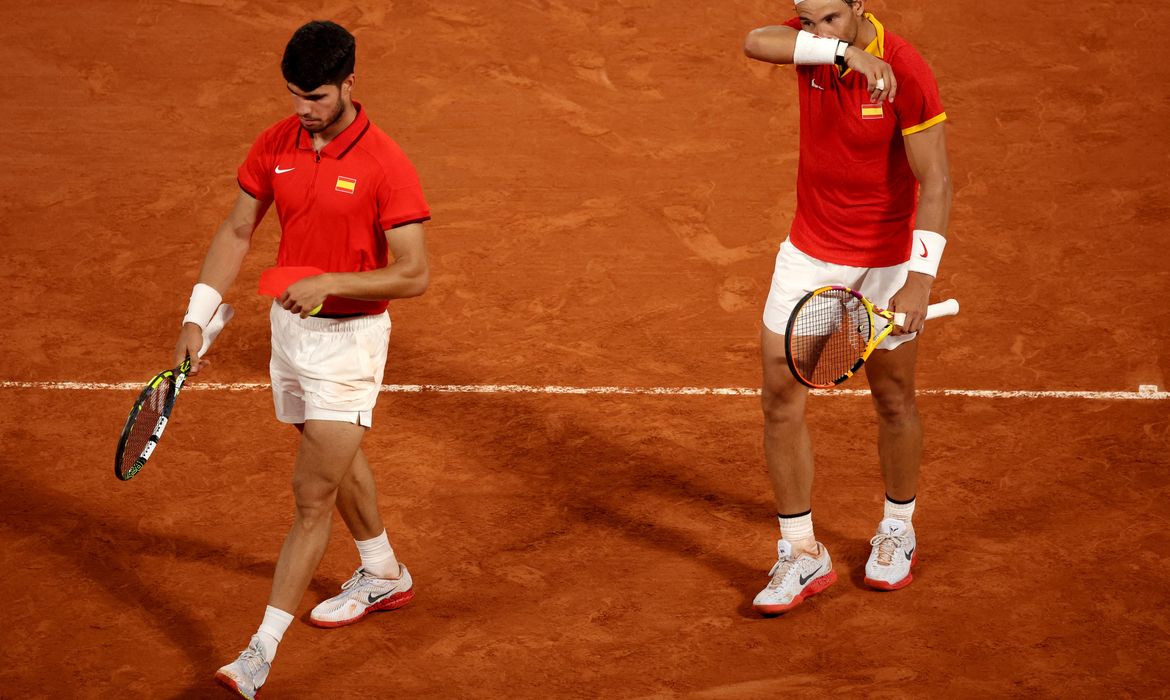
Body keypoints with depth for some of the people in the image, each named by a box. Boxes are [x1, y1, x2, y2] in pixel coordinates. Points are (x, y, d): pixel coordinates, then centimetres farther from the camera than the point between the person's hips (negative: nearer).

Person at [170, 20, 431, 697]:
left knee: (313, 495, -8)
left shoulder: (385, 165, -20)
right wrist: (197, 318, 0)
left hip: (350, 338, -7)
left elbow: (414, 274, -19)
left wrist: (329, 283, -30)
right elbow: (237, 232, 7)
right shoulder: (275, 146, -2)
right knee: (341, 460, 25)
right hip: (290, 327, 7)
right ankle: (385, 576, 47)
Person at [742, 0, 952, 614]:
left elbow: (935, 181, -22)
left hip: (887, 261, -3)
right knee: (780, 395, -2)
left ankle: (897, 530, 36)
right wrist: (843, 52, -42)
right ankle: (802, 554, 7)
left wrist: (920, 277, -32)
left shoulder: (905, 73, -22)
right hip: (811, 251, 4)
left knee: (893, 400, 12)